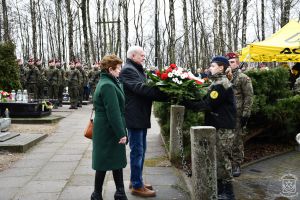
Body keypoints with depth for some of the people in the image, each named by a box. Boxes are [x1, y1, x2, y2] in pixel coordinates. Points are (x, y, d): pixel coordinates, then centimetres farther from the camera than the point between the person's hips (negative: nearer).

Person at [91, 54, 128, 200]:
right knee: (104, 163, 3)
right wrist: (121, 133, -21)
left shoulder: (108, 83, 13)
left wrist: (121, 132, 18)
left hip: (109, 131, 10)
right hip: (108, 132, -10)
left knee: (117, 161, 14)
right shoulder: (107, 86, -19)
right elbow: (113, 112, -23)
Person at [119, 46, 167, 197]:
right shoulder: (128, 70, -13)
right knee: (137, 151, -3)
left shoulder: (138, 70, 19)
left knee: (141, 150, 16)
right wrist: (164, 95, -25)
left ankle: (136, 180, 28)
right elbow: (140, 88, -26)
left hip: (141, 116, 10)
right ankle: (137, 186, 8)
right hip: (134, 117, -10)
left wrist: (161, 93, -5)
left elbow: (144, 88, 13)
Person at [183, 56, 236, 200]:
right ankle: (219, 188, 27)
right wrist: (190, 102, -4)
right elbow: (207, 100, 10)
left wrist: (188, 104, -18)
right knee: (218, 157, 15)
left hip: (223, 127, -10)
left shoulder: (221, 84, -17)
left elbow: (208, 105, -22)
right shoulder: (217, 82, 16)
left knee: (223, 158, -2)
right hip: (218, 125, 10)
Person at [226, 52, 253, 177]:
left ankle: (236, 165, 12)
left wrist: (246, 114, -13)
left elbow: (248, 97, -7)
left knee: (237, 141, 1)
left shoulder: (243, 78, -3)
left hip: (237, 115, -5)